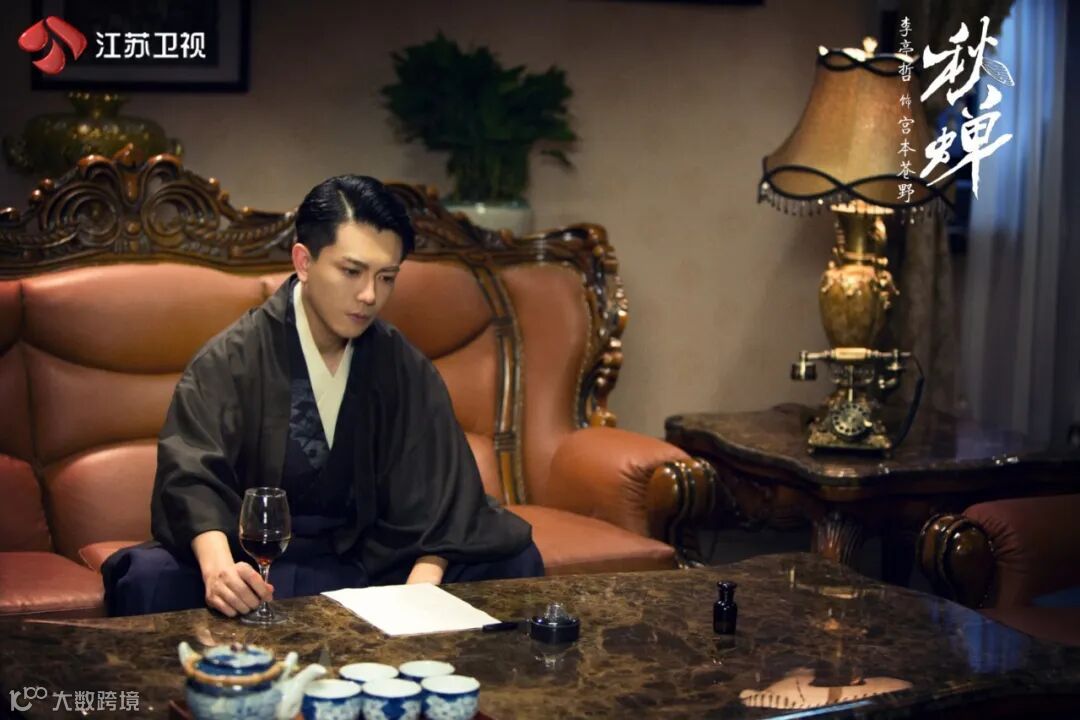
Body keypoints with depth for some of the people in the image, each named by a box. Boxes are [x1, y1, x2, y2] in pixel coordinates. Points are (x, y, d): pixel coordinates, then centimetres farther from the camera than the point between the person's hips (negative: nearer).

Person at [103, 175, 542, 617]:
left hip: (372, 559, 4)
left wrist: (421, 588, -24)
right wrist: (217, 566, -43)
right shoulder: (230, 361, -9)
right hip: (254, 565, -3)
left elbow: (434, 490, -3)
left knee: (515, 561, -12)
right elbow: (193, 475, -21)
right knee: (150, 579, -34)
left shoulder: (405, 368, 2)